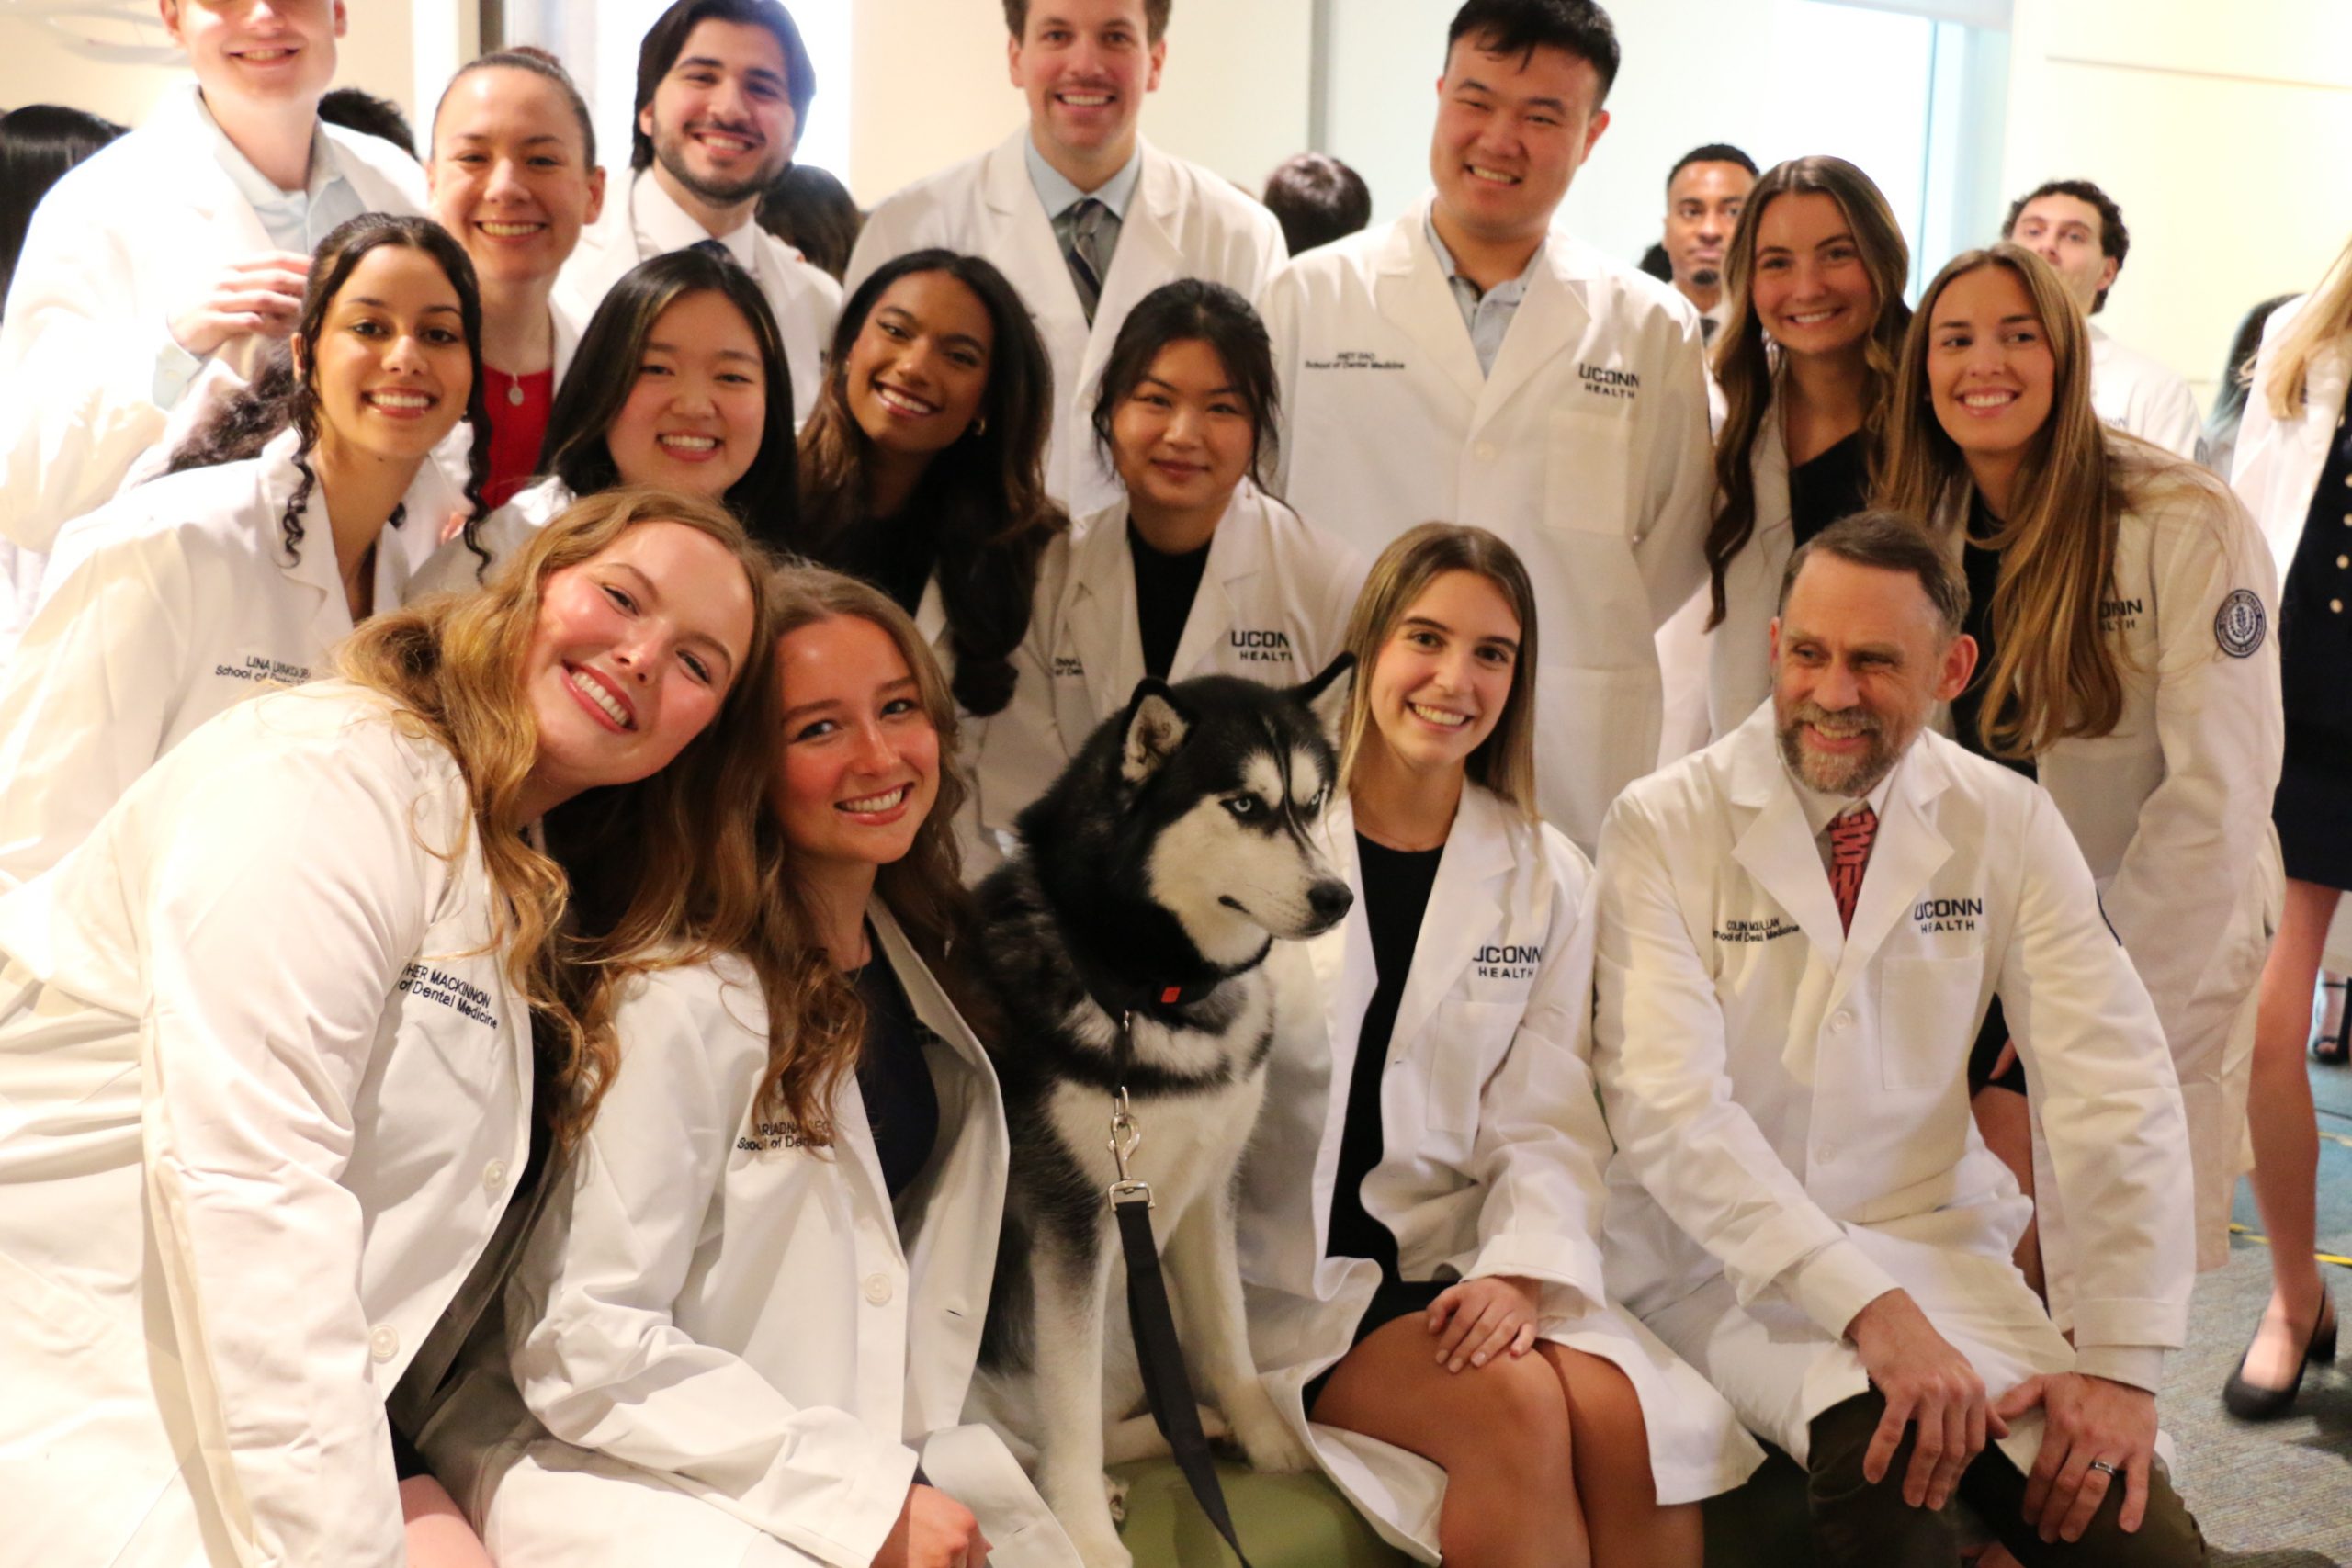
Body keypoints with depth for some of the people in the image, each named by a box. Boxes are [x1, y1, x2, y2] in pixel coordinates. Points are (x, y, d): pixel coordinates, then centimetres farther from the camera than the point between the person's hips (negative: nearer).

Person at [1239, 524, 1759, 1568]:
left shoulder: (1547, 879, 10)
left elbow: (1545, 1123, 3)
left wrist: (1521, 1270, -15)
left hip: (1461, 1265, 3)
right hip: (1288, 1274, -3)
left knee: (1625, 1418, -26)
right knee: (1517, 1408, -27)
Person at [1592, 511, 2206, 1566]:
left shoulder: (2010, 826, -1)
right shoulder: (1662, 827, -10)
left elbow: (2117, 1090, -4)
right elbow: (1667, 1105, -20)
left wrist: (2122, 1359, -14)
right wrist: (1867, 1308, -30)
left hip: (1934, 1241, 3)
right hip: (1723, 1257, -3)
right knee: (1885, 1445, -32)